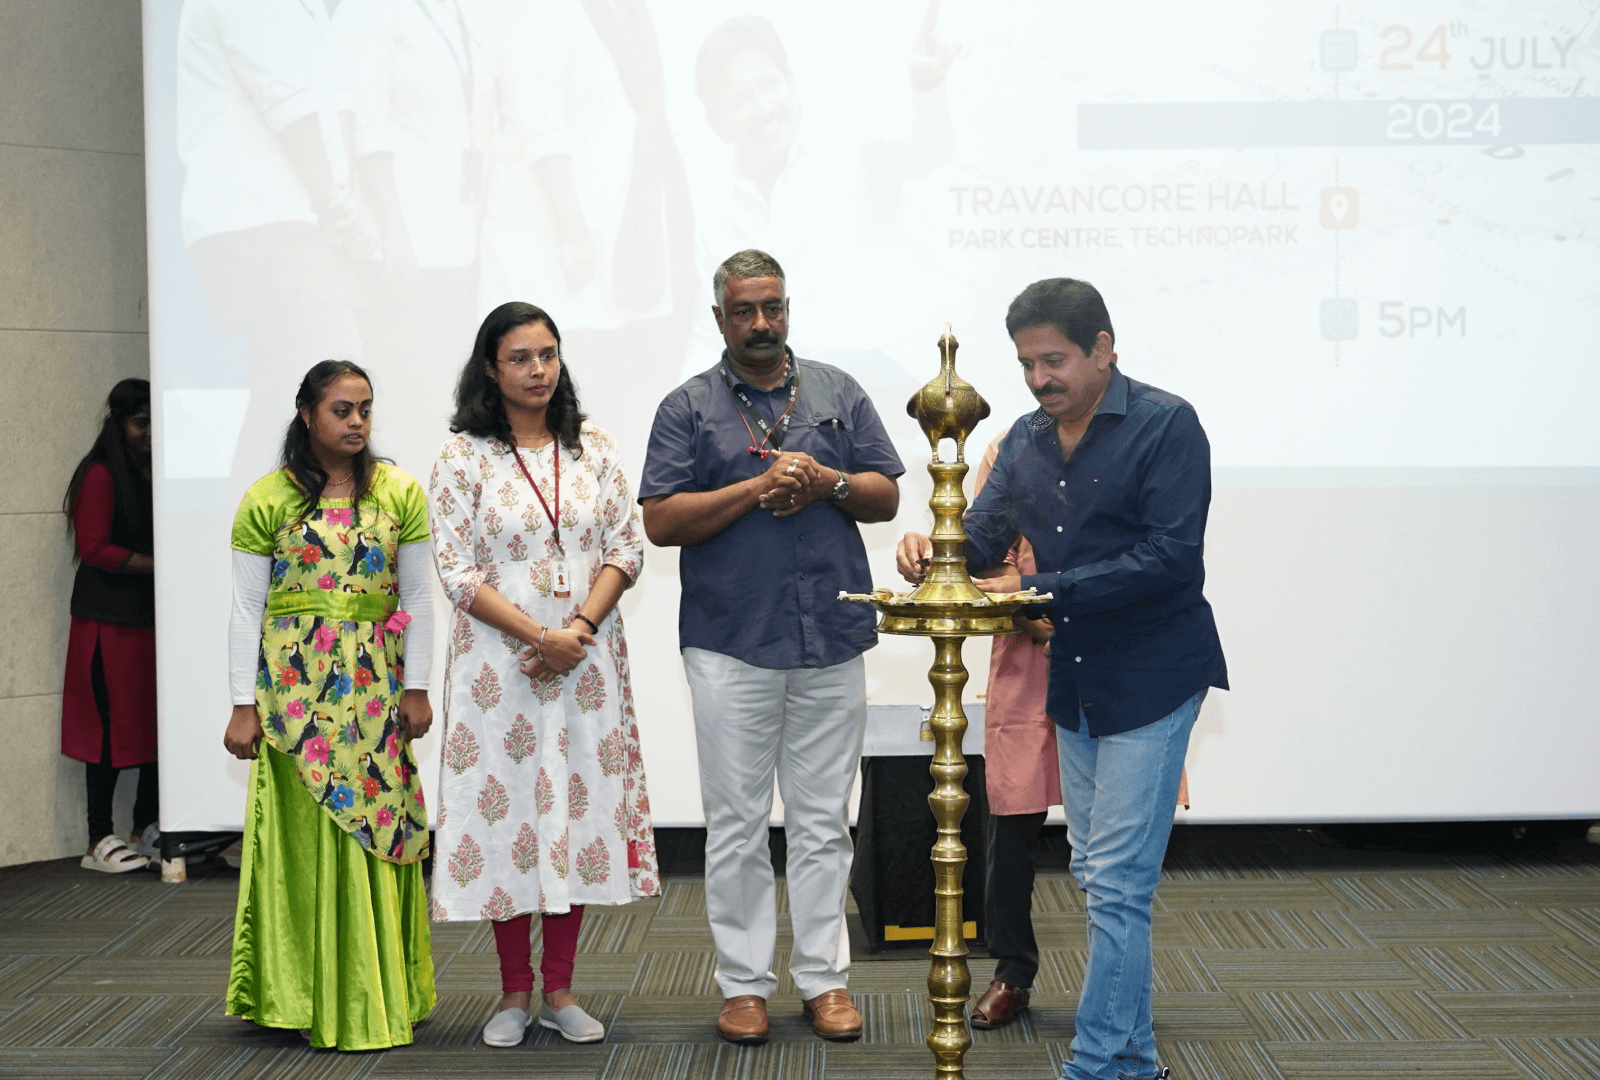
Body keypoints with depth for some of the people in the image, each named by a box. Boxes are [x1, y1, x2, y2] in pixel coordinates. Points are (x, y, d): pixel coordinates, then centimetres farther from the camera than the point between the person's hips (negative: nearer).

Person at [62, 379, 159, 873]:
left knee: (158, 722, 6)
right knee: (111, 726, -5)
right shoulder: (100, 476, -7)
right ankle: (99, 841, 2)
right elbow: (94, 548, -13)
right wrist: (155, 565, -15)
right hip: (109, 620, -7)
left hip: (154, 614, 7)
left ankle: (147, 828, 16)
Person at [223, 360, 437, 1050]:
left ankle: (378, 998, 13)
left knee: (377, 825, 3)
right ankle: (313, 998, 6)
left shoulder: (399, 493, 5)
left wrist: (416, 688, 3)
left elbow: (418, 597, 7)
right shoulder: (267, 500, 0)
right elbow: (247, 607, 0)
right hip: (296, 684, -2)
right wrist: (243, 705, -4)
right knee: (308, 829, -2)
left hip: (376, 686, 2)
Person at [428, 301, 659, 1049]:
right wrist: (540, 635, -15)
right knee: (506, 804, 1)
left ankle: (559, 988, 14)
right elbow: (457, 572, -7)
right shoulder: (463, 457, -1)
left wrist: (579, 630, -11)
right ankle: (515, 992, 13)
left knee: (579, 805, 4)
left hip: (587, 662, 3)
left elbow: (625, 550, 4)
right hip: (499, 662, -2)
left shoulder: (595, 450, 8)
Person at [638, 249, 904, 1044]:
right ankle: (744, 981, 13)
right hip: (730, 644, -2)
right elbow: (661, 521, -4)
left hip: (832, 642, 2)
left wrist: (828, 482, -9)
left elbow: (886, 496, 10)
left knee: (823, 821, 7)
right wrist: (758, 487, -12)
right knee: (736, 822, 3)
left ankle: (824, 977, 15)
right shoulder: (688, 407, 5)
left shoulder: (837, 393, 12)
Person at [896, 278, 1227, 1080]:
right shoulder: (1027, 438, 11)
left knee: (1116, 884, -8)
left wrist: (1035, 588, -24)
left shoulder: (1165, 425, -12)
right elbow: (984, 536, 8)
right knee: (1099, 876, 13)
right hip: (1073, 681, 8)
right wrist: (932, 551, -17)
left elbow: (1170, 557, -21)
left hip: (1150, 678, -8)